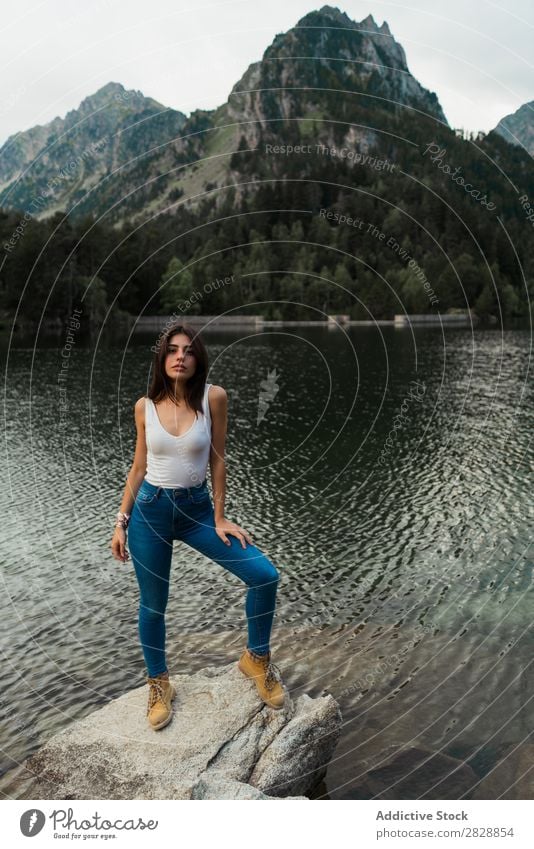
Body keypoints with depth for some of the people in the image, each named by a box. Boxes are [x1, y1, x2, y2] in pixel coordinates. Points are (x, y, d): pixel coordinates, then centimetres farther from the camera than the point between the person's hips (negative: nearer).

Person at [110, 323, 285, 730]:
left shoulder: (214, 397, -10)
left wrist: (220, 518, -4)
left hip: (196, 508, 0)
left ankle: (256, 659, 14)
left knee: (265, 574, -11)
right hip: (150, 510, 1)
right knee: (153, 605, 10)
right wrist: (121, 522, 4)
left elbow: (218, 460, -5)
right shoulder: (145, 406, -4)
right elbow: (139, 467, 4)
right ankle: (159, 685, 35)